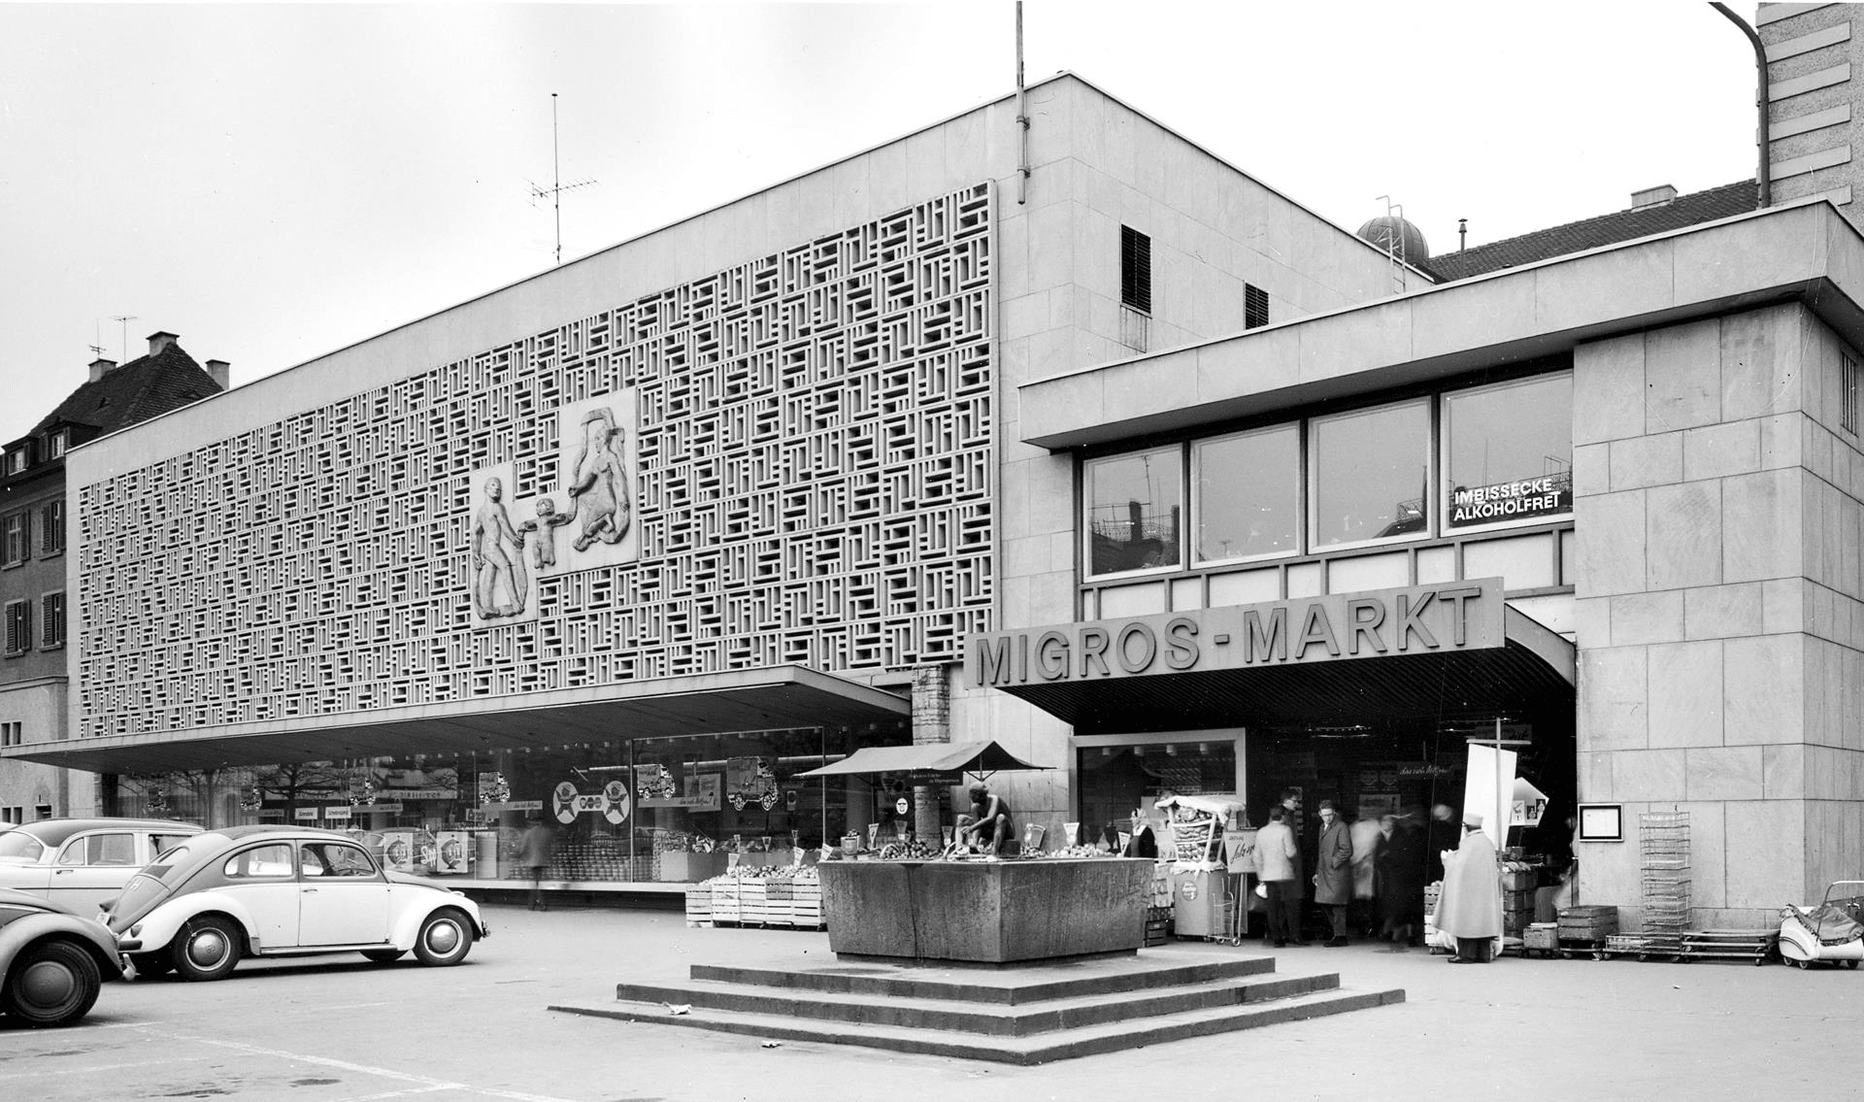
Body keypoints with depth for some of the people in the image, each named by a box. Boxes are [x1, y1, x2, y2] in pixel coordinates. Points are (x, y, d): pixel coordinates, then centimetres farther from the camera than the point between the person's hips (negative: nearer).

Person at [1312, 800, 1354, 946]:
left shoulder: (1341, 827, -8)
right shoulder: (1322, 827, 18)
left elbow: (1347, 851, -13)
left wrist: (1334, 863, -12)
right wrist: (1317, 872, 20)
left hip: (1337, 872, -8)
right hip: (1324, 873, 8)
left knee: (1337, 905, -7)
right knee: (1327, 905, 11)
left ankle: (1340, 936, -3)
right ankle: (1336, 933, 20)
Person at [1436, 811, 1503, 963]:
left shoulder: (1468, 843, -14)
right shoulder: (1488, 842, 10)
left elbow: (1458, 866, -15)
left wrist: (1448, 858, 4)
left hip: (1469, 888, -8)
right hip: (1484, 889, 8)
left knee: (1467, 920, -4)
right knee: (1481, 919, 10)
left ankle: (1466, 954, -4)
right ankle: (1484, 954, 10)